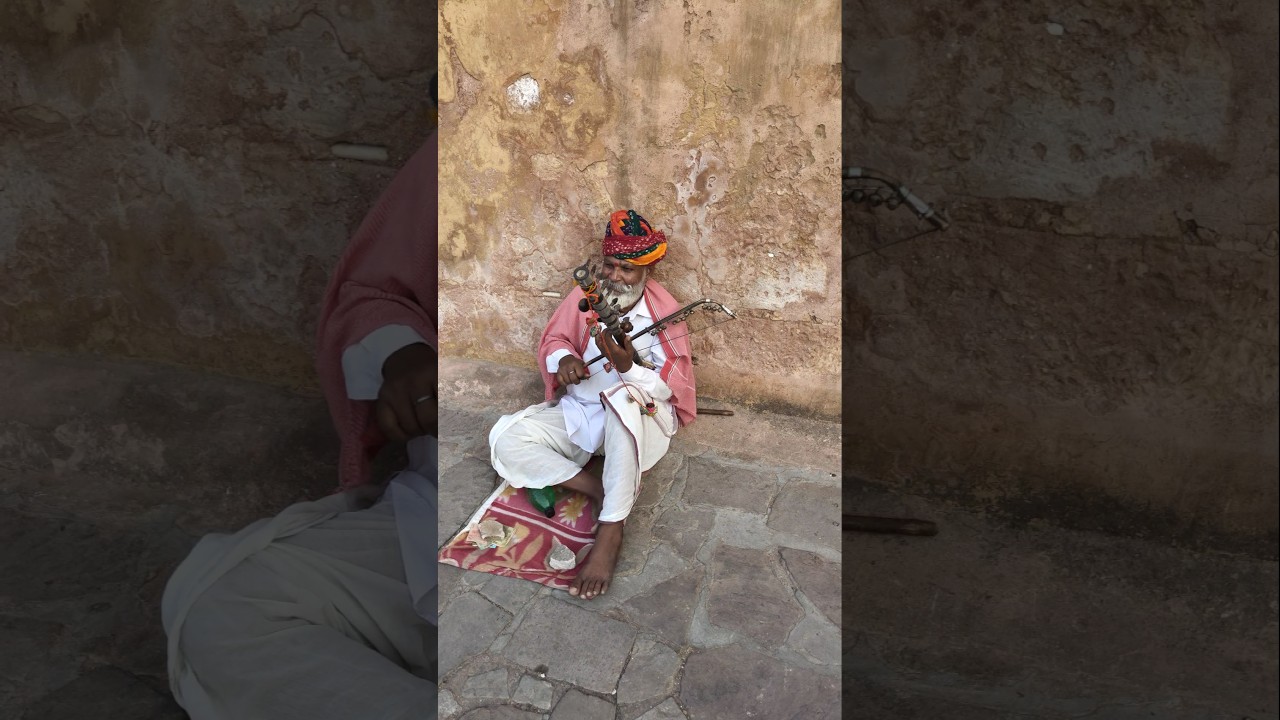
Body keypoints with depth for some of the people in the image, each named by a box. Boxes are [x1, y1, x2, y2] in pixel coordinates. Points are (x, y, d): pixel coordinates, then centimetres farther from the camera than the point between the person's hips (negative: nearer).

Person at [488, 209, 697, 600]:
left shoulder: (663, 309, -9)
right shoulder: (586, 295, -1)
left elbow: (675, 384, -13)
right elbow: (552, 340, 7)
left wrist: (629, 367, -32)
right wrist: (563, 359, -18)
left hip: (640, 417, -4)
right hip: (579, 411, 4)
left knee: (623, 398, -42)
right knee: (506, 439, -19)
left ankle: (611, 530, -36)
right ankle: (602, 488, -19)